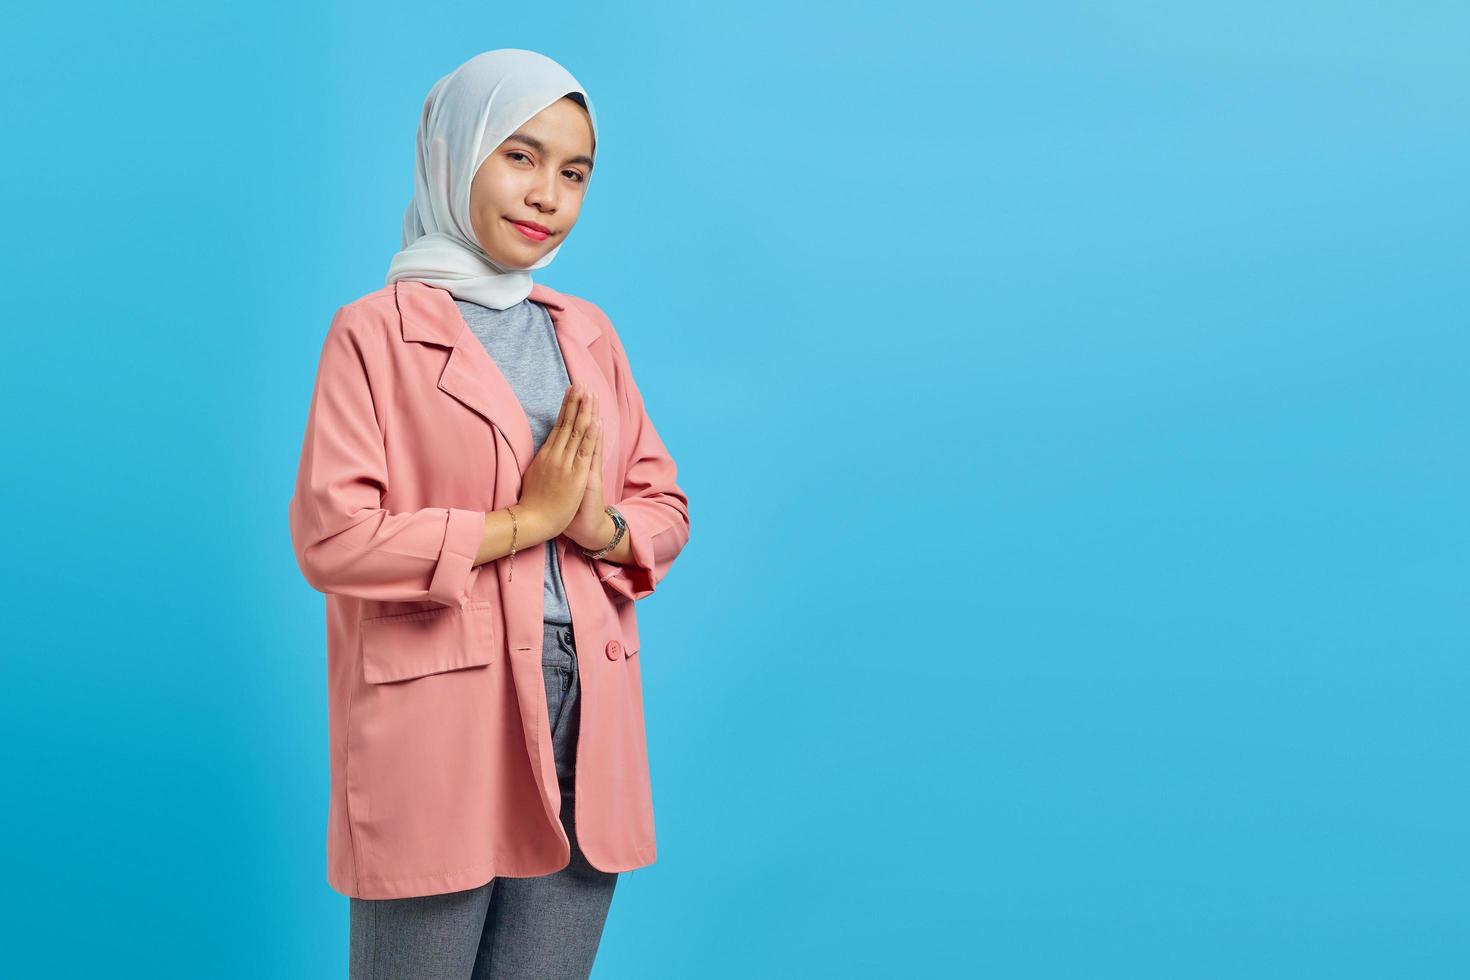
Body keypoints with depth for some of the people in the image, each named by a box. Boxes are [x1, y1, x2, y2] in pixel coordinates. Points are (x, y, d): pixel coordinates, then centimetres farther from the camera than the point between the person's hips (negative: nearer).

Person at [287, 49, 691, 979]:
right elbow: (331, 536, -12)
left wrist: (597, 524, -7)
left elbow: (666, 508, 16)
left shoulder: (588, 332, 14)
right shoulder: (377, 332, -3)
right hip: (435, 726, -5)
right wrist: (523, 522, -12)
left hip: (586, 723, 5)